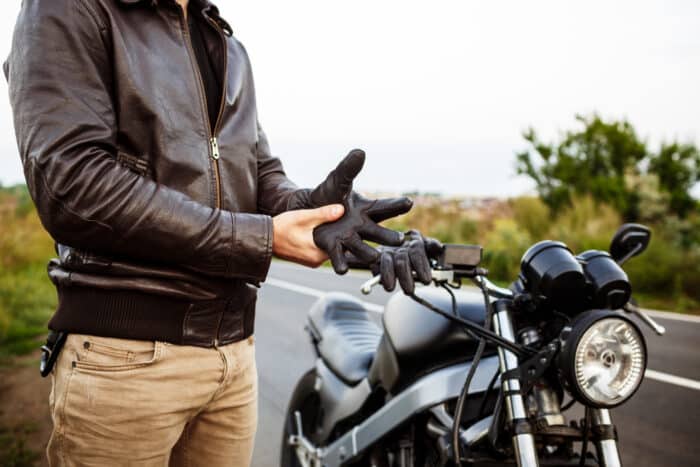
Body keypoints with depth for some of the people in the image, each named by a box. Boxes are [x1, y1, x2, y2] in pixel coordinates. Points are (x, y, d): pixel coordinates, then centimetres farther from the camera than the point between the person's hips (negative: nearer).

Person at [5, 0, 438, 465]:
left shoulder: (230, 49, 18)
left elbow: (260, 170, 12)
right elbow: (71, 182, -18)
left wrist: (309, 205, -13)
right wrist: (260, 238, -17)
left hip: (234, 351, 6)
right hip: (126, 352, -6)